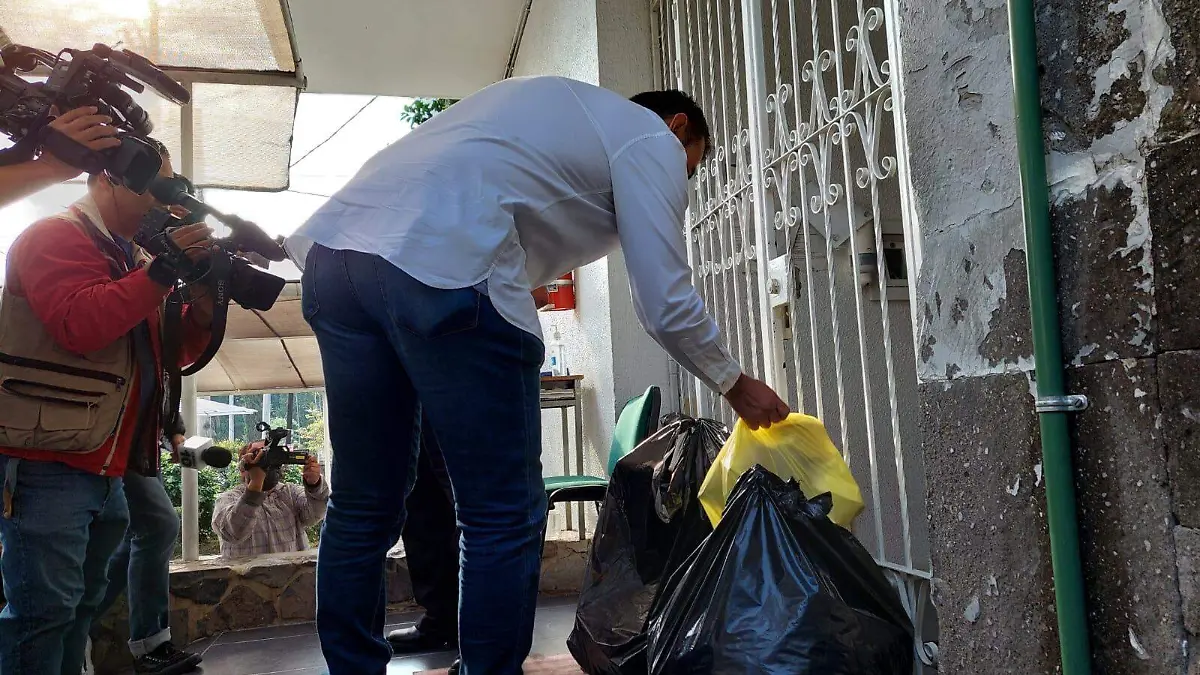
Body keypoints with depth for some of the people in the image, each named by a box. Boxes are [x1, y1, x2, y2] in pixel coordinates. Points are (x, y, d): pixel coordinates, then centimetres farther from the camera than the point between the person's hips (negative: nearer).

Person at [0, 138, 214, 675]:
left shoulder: (131, 261, 20)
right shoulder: (55, 236, -6)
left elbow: (173, 352, 18)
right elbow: (80, 325, -24)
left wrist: (205, 299, 0)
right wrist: (167, 268, -21)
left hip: (106, 470, 9)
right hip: (47, 464, -9)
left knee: (81, 606, 16)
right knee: (44, 612, -9)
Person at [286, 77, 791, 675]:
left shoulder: (562, 107, 36)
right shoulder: (650, 138, 12)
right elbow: (666, 304, 7)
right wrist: (736, 385, 21)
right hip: (439, 263, -9)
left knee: (363, 507, 16)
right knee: (506, 518, 2)